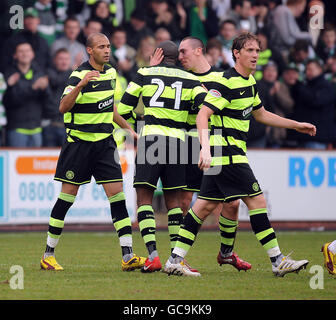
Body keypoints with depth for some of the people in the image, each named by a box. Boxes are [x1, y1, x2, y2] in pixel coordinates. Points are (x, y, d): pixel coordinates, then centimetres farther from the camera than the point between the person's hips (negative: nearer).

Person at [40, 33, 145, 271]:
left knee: (117, 193, -5)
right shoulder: (79, 75, -12)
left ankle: (128, 256, -7)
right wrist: (80, 85, -39)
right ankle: (49, 254, 10)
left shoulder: (110, 72, 10)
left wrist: (128, 129, 23)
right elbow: (63, 107, -26)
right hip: (79, 142, -5)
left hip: (105, 142, 5)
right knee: (67, 197, -1)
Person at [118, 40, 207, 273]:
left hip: (150, 138, -2)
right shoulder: (190, 80, 10)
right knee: (173, 200, 13)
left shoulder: (144, 74, 7)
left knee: (144, 199, -1)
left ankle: (153, 255, -15)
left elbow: (124, 108, 8)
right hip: (177, 140, 2)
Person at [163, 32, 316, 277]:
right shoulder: (227, 82, -15)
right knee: (257, 200, -8)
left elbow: (261, 114, 29)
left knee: (206, 206, 8)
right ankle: (278, 261, -5)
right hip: (227, 153, -10)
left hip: (229, 153, 10)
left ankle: (176, 259, 7)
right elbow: (203, 114, -21)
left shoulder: (249, 81, 15)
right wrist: (206, 148, -33)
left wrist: (296, 125, 29)